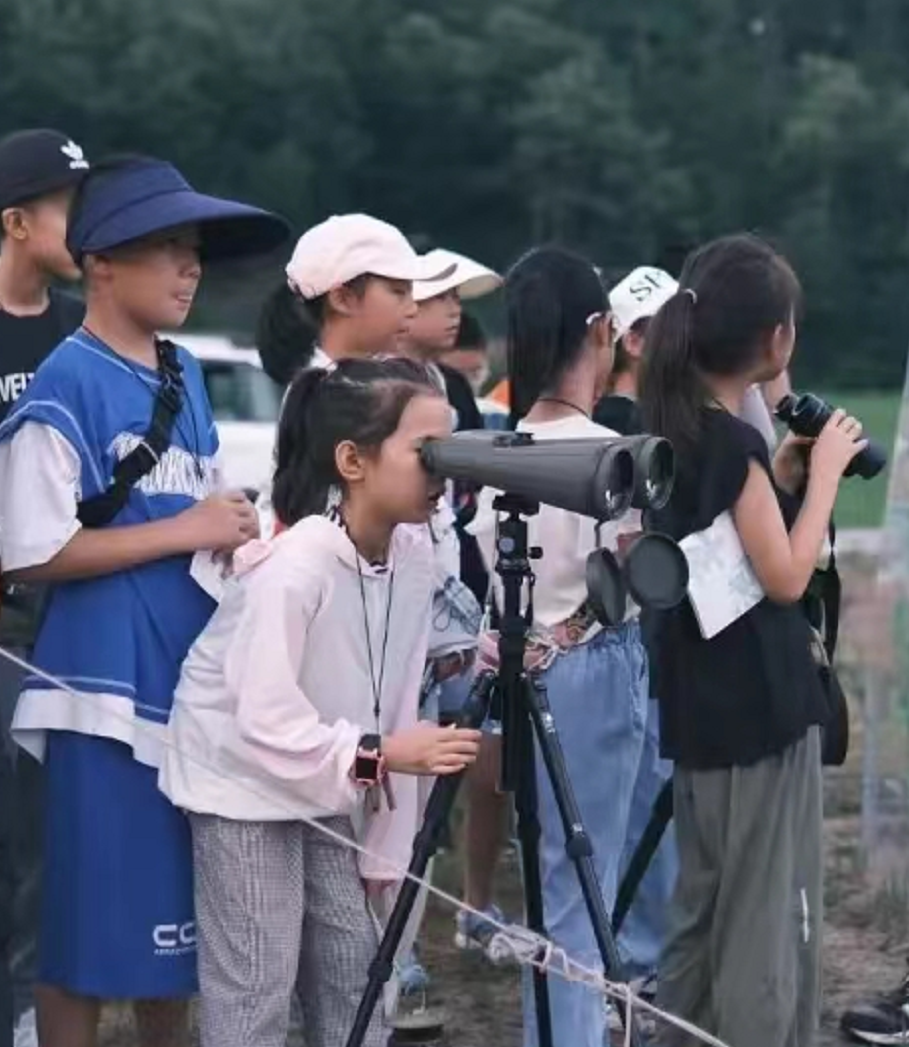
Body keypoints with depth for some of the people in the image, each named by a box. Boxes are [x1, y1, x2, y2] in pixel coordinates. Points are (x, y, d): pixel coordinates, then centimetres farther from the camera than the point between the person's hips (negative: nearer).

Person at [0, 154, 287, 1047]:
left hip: (192, 680, 7)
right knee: (91, 925, -1)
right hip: (105, 687, -7)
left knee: (178, 918, 14)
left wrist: (233, 533, 2)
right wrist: (183, 532, -13)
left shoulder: (186, 378, 13)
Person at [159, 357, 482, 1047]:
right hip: (244, 780, -7)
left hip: (324, 786, 7)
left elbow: (394, 700, 0)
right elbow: (267, 723, -28)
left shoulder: (414, 551, -5)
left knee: (355, 973, 9)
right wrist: (379, 756, -36)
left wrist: (385, 847, 2)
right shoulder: (294, 565, -27)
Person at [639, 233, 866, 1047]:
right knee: (771, 920, -3)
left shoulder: (677, 431, 8)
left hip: (703, 707, 9)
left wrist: (780, 477, 9)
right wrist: (825, 471, -8)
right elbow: (786, 576, -17)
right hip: (761, 708, -9)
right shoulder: (735, 441, -18)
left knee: (704, 912, 15)